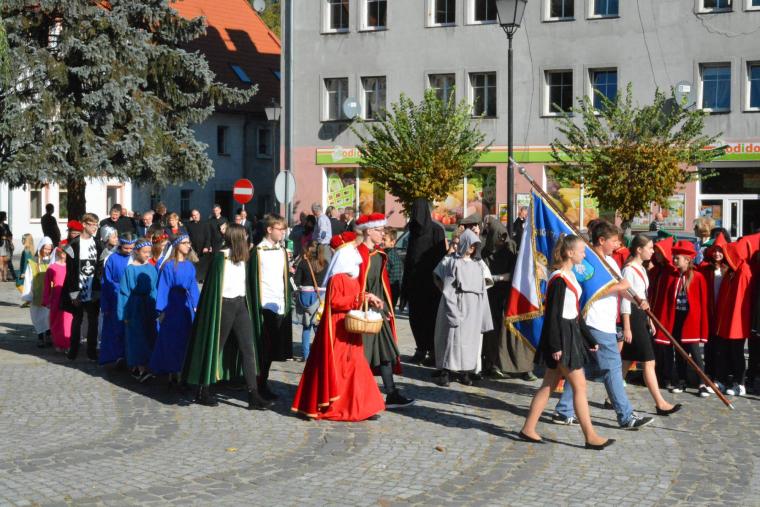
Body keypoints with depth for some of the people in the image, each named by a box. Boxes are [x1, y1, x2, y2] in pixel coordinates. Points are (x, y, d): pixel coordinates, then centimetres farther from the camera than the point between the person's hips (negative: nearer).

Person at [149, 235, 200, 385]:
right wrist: (161, 310, -10)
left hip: (187, 306, 5)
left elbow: (193, 287, 11)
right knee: (172, 340, 1)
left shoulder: (190, 265, 7)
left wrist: (196, 305, 4)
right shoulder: (169, 266, -7)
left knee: (186, 339, 6)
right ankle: (172, 373, 9)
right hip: (173, 306, -5)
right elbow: (163, 288, -7)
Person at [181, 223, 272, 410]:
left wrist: (247, 303, 8)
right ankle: (203, 392, 19)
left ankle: (253, 396, -5)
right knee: (215, 346, 5)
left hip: (241, 304, 7)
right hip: (224, 305, -6)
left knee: (248, 348, -2)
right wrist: (215, 310, -14)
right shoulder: (220, 257, -11)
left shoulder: (243, 257, 10)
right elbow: (214, 284, -12)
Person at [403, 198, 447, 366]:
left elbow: (441, 256, -11)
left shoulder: (436, 230, -7)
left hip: (430, 281, -6)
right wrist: (406, 282, 11)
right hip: (415, 281, 6)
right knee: (415, 316, 7)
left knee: (430, 316, -3)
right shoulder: (414, 230, 12)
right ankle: (421, 349, 16)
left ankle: (433, 351, 2)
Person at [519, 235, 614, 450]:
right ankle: (590, 436, 2)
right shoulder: (558, 279, -15)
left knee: (549, 385, 11)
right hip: (561, 337, -10)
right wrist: (555, 346, -21)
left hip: (571, 334, 10)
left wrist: (590, 339, 21)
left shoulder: (569, 276, 15)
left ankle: (528, 429, 14)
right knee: (579, 385, -4)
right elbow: (553, 314, -18)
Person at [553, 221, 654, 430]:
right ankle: (626, 416, -1)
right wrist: (617, 287, -18)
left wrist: (638, 301, 0)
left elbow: (622, 286, 16)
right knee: (613, 366, -6)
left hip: (606, 323, 10)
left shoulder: (610, 262, 16)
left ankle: (564, 412, 15)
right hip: (597, 324, -10)